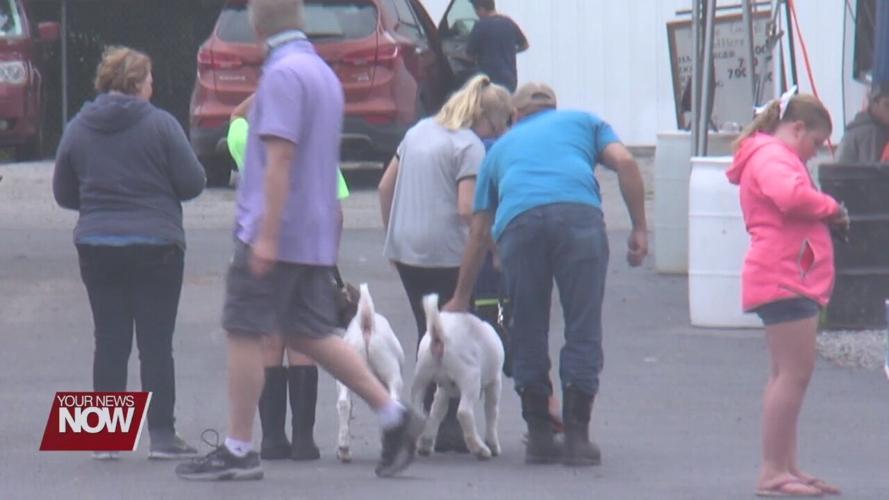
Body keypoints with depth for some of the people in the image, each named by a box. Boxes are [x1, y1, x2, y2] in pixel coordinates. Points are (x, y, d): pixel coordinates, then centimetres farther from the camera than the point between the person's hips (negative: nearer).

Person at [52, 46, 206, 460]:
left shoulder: (77, 130, 4)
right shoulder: (160, 125, -8)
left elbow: (63, 193, 10)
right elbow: (192, 183, -7)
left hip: (96, 246, 3)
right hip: (156, 244, -3)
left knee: (109, 340, 7)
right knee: (156, 341, 1)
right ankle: (162, 435, -1)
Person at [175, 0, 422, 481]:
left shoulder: (283, 74, -15)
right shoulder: (323, 72, 15)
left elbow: (280, 158, -21)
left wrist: (266, 236, -22)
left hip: (277, 232, -9)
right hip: (316, 235, 9)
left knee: (243, 333, -1)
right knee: (310, 333, 13)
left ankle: (237, 450, 1)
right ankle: (392, 415, 6)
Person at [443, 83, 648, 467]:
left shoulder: (501, 147, 35)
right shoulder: (583, 122, 32)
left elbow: (479, 233, 35)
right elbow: (624, 162, 11)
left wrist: (460, 298, 41)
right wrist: (639, 229, 13)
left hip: (518, 221, 1)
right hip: (579, 214, -1)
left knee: (528, 333, 13)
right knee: (583, 330, 4)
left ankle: (539, 438, 14)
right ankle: (576, 437, 2)